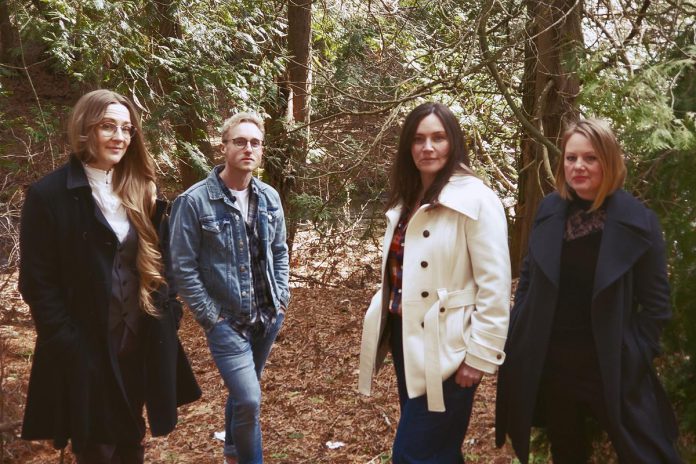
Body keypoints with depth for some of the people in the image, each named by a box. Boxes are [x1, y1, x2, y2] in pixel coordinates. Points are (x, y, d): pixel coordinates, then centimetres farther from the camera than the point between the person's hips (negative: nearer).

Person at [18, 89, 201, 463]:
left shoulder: (141, 193, 8)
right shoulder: (49, 195, -10)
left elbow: (159, 261, 12)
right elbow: (37, 283, -11)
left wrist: (168, 316, 1)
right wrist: (67, 344, -15)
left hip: (140, 342, 5)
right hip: (87, 349, -5)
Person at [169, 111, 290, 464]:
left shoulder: (269, 198, 3)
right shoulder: (195, 201, -15)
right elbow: (183, 267, -12)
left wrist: (281, 299, 5)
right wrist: (211, 318, -12)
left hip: (268, 316, 6)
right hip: (227, 320, -5)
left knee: (242, 393, 21)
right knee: (249, 401, -14)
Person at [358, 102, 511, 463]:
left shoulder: (475, 199, -14)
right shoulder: (406, 200, 10)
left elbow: (494, 286, -17)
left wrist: (479, 355, -17)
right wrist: (387, 323, 11)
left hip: (444, 350, -7)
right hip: (405, 338, 8)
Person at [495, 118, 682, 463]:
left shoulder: (639, 221, -8)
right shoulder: (549, 210, 1)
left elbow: (655, 301, -5)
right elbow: (529, 278, 9)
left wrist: (638, 356, -11)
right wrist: (516, 336, 5)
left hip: (613, 367, -3)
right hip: (549, 361, 4)